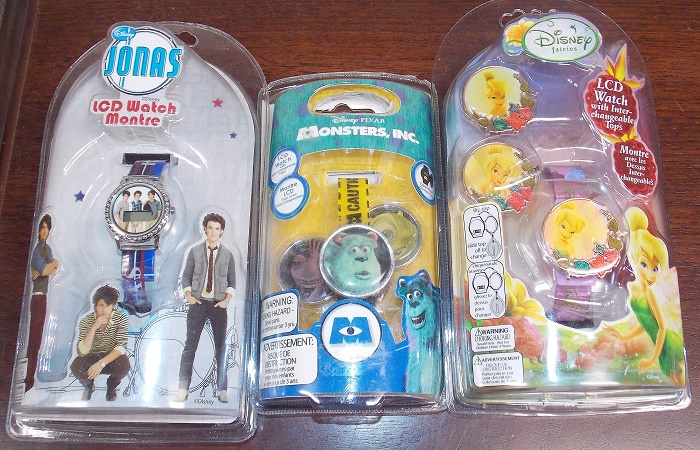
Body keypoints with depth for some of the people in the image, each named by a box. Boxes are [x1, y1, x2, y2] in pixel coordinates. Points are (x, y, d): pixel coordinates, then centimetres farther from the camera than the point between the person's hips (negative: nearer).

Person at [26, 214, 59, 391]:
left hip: (43, 297, 8)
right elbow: (46, 270, -17)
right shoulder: (35, 249, -10)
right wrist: (54, 263, 1)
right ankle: (28, 381, -3)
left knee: (38, 340, 12)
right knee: (32, 340, -7)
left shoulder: (47, 248, 16)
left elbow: (54, 269, 10)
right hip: (35, 297, -8)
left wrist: (43, 271, -9)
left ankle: (32, 378, 20)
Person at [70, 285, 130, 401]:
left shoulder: (121, 318, -16)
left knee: (125, 364, -33)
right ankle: (89, 385, 7)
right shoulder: (86, 321, -15)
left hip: (111, 358, -1)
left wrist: (101, 363, -35)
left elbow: (121, 346, -22)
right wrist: (94, 328, -35)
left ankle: (111, 386, 4)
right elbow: (82, 351, -24)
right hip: (91, 358, 1)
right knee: (75, 367, -31)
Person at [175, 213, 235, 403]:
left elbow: (232, 282, 8)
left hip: (219, 305, 1)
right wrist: (189, 296, -6)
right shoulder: (195, 251, 4)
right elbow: (186, 276, 6)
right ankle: (183, 388, 0)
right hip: (198, 302, -1)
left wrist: (226, 300, -5)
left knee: (221, 346, 4)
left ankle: (222, 389, 10)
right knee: (190, 344, -4)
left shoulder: (228, 254, 5)